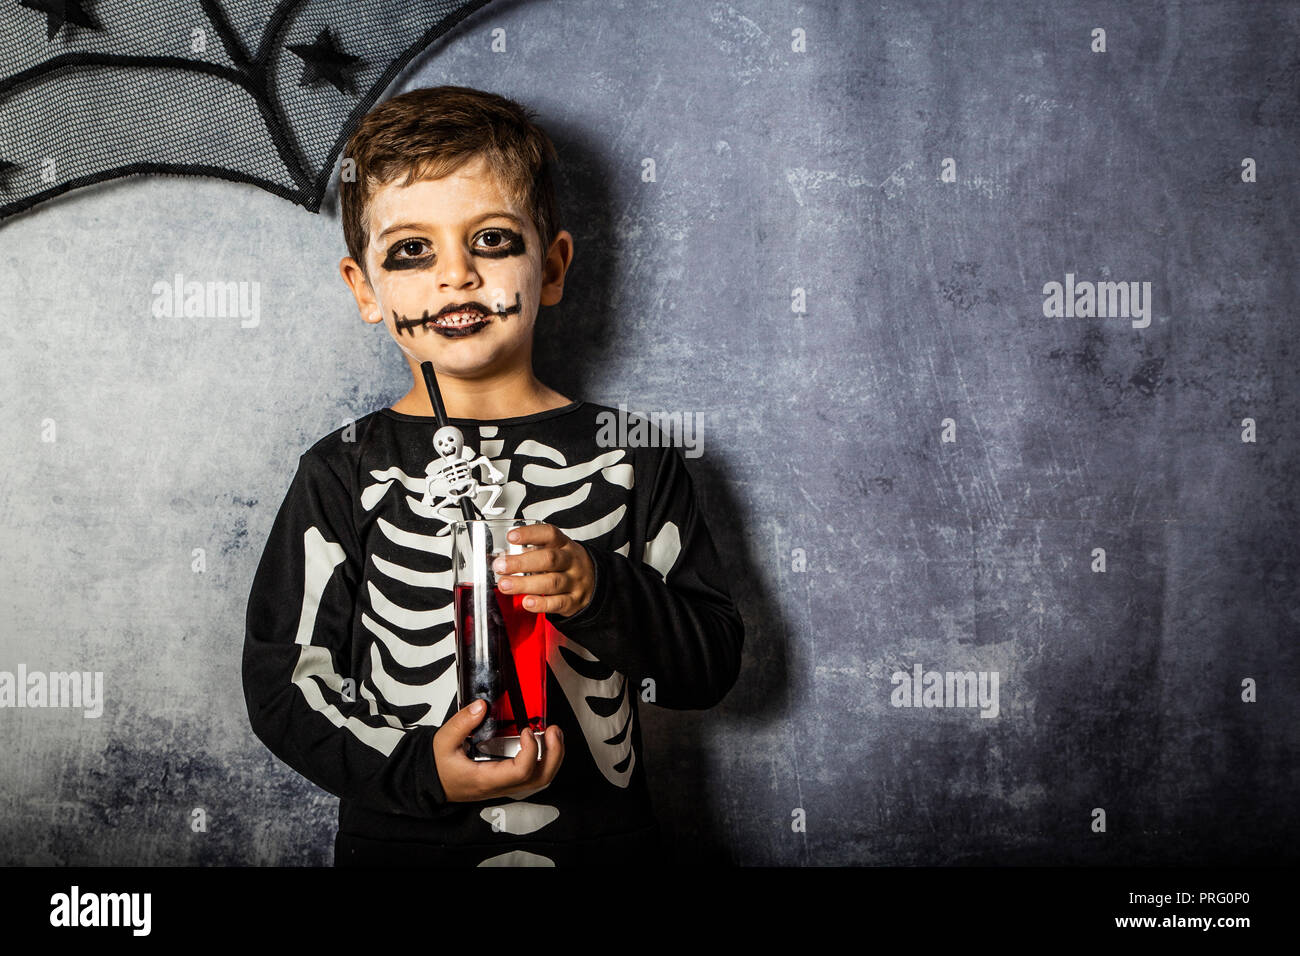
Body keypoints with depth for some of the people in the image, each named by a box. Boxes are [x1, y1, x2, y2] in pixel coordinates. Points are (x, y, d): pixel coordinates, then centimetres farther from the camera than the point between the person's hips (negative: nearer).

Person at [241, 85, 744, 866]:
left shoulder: (633, 458, -4)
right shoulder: (347, 475, -6)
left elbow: (714, 665, -5)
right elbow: (284, 684, -7)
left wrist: (602, 592, -22)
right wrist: (419, 772, -21)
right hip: (402, 842, -1)